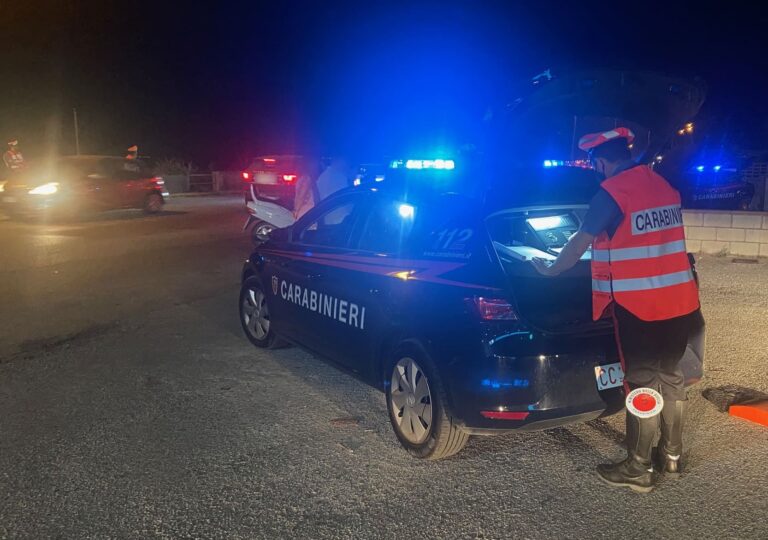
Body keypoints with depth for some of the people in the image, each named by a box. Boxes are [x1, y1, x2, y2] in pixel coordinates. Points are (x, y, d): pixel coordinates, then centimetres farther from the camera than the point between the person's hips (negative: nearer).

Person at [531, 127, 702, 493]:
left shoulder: (611, 193, -12)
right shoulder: (663, 186, 11)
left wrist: (551, 270, 10)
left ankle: (638, 470, 10)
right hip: (680, 300, 8)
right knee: (670, 377, 17)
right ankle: (671, 455, 31)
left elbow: (580, 242, -6)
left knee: (643, 385, 0)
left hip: (639, 306, -8)